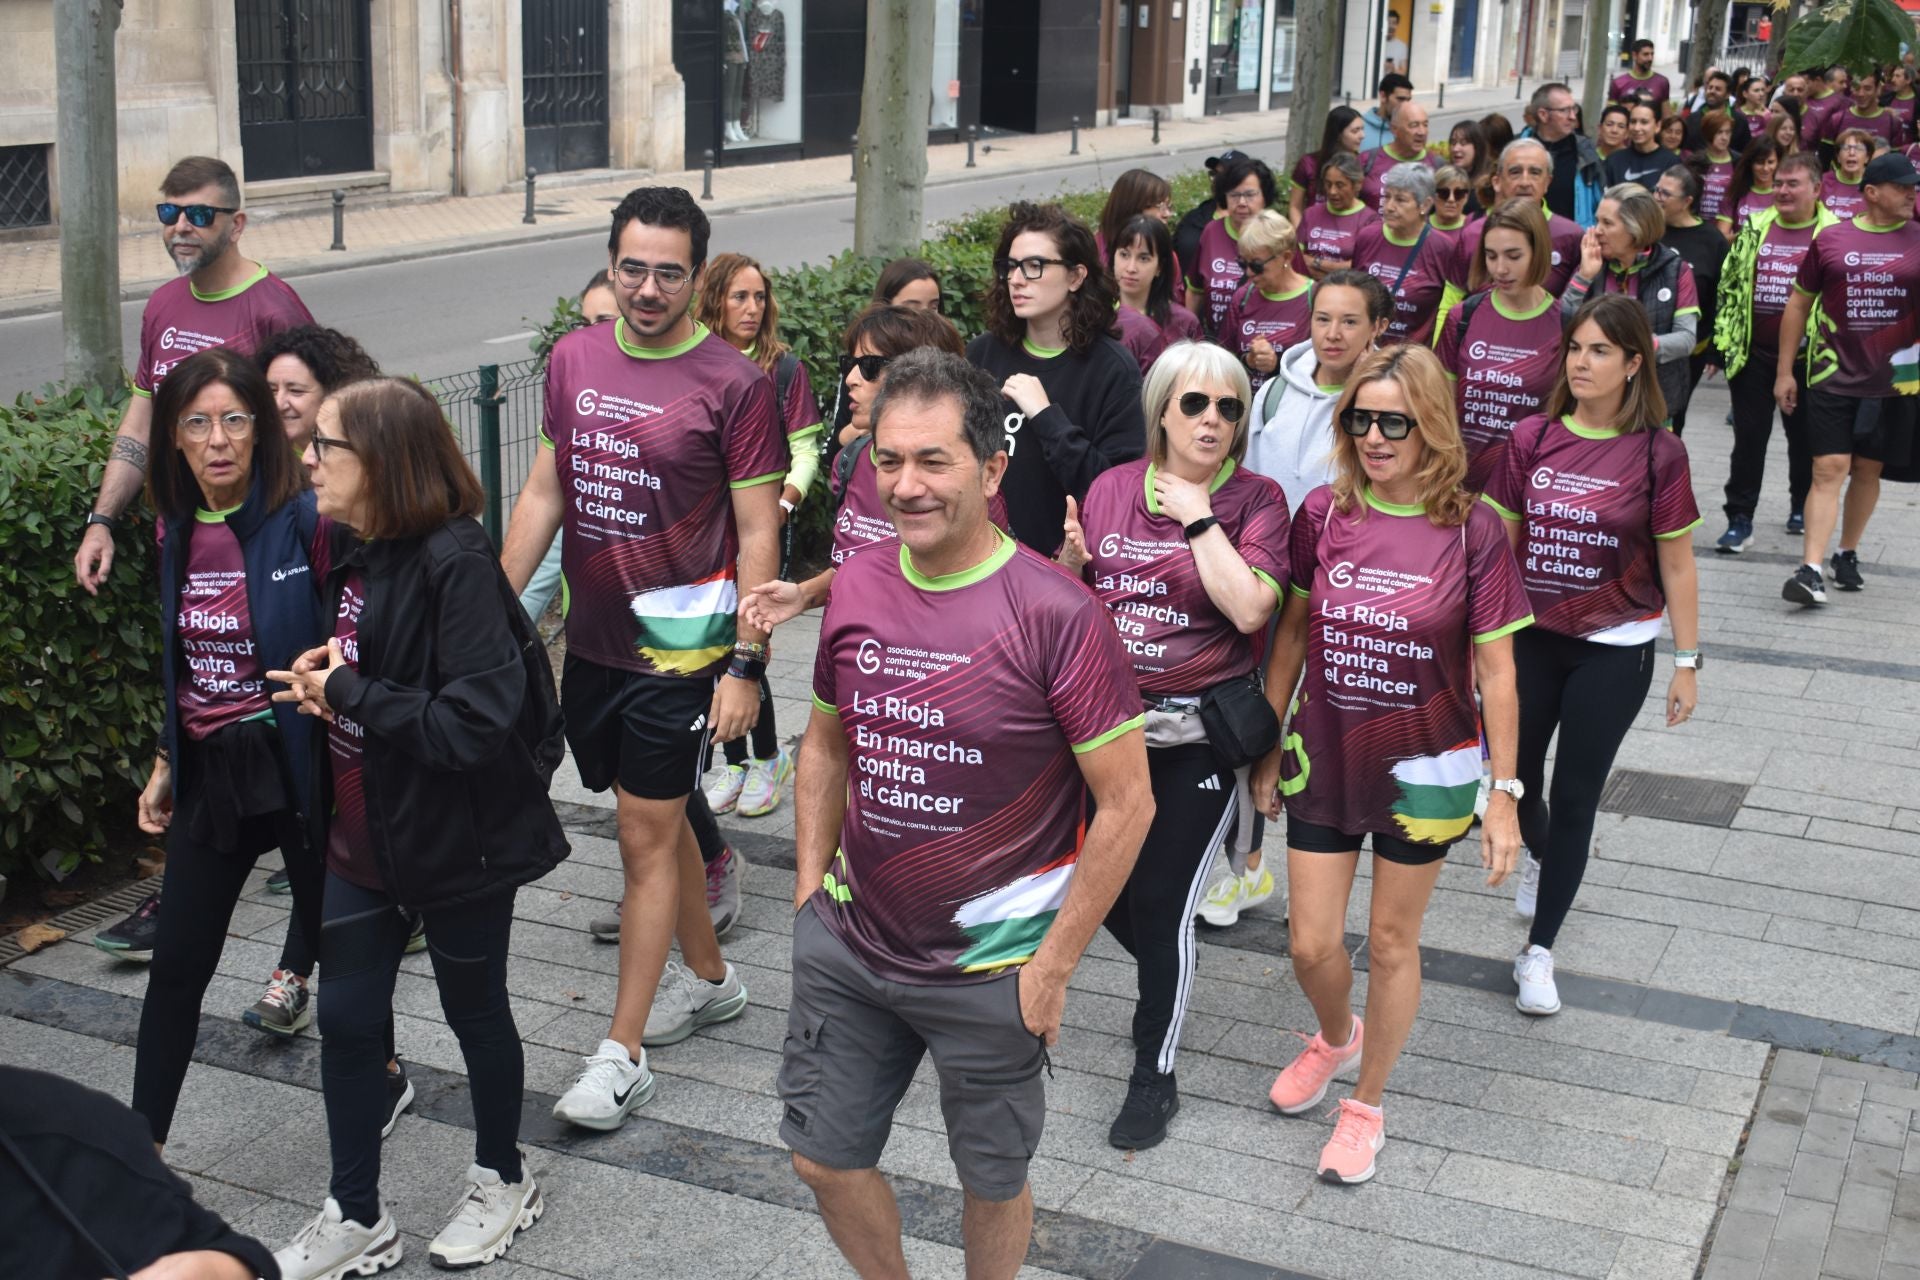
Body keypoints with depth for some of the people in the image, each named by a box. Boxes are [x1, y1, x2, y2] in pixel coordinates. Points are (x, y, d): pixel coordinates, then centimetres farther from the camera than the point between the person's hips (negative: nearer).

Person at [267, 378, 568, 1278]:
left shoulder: (454, 561, -23)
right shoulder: (348, 553, 1)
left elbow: (476, 723, -29)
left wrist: (350, 694, -21)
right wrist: (317, 683, -2)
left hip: (457, 841, -7)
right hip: (362, 835, 7)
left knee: (473, 1008, 13)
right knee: (345, 1017, 11)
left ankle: (502, 1180, 36)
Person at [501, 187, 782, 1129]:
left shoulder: (733, 384, -12)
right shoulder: (573, 359, 4)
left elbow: (758, 533, -10)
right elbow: (544, 493, 11)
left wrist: (746, 664, -14)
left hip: (678, 645, -6)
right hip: (593, 638, 6)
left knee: (646, 835, -2)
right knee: (658, 812, 19)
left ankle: (622, 1055, 7)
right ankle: (708, 977, 38)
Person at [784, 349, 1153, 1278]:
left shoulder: (1055, 615, -19)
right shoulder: (857, 583, -2)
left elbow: (1127, 803, -15)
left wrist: (1052, 968, -14)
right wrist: (810, 886, 8)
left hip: (990, 968, -5)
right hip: (848, 947, 5)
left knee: (992, 1182, 14)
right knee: (823, 1157, 16)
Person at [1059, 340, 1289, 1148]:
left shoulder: (1255, 499, -6)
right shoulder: (1111, 489, 4)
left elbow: (1250, 607, -22)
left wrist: (1198, 517, -17)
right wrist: (1070, 555, -9)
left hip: (1197, 736, -4)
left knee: (1163, 904, -1)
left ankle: (1155, 1077, 18)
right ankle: (1166, 982, 45)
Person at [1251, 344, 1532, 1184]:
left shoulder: (1471, 530, -13)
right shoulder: (1324, 513, -6)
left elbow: (1495, 671, -8)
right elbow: (1292, 635, 4)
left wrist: (1504, 793, -8)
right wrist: (1268, 752, 8)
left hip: (1423, 768, -2)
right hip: (1323, 760, 2)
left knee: (1391, 942, 12)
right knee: (1311, 946, 8)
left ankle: (1366, 1104, 32)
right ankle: (1336, 1036, 43)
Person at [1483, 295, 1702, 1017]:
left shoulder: (1657, 453, -9)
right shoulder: (1533, 439, -3)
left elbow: (1676, 565, -4)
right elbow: (1500, 541, 3)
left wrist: (1687, 661, -3)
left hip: (1614, 651, -3)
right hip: (1532, 638, 3)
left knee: (1576, 797, 2)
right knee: (1514, 777, 13)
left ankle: (1538, 953, 14)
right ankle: (1541, 855, 49)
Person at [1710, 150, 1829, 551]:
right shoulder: (1754, 229, 6)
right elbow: (1729, 285, 11)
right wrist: (1723, 341, 7)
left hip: (1806, 357, -2)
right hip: (1753, 353, 2)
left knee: (1804, 437, 13)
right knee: (1748, 437, 3)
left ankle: (1802, 506, 32)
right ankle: (1740, 518, 7)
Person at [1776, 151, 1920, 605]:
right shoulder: (1830, 238, 0)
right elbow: (1799, 303, 7)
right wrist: (1784, 371, 6)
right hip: (1834, 376, -1)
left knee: (1867, 469, 11)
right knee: (1829, 469, -7)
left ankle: (1848, 554, 27)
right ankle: (1810, 569, -12)